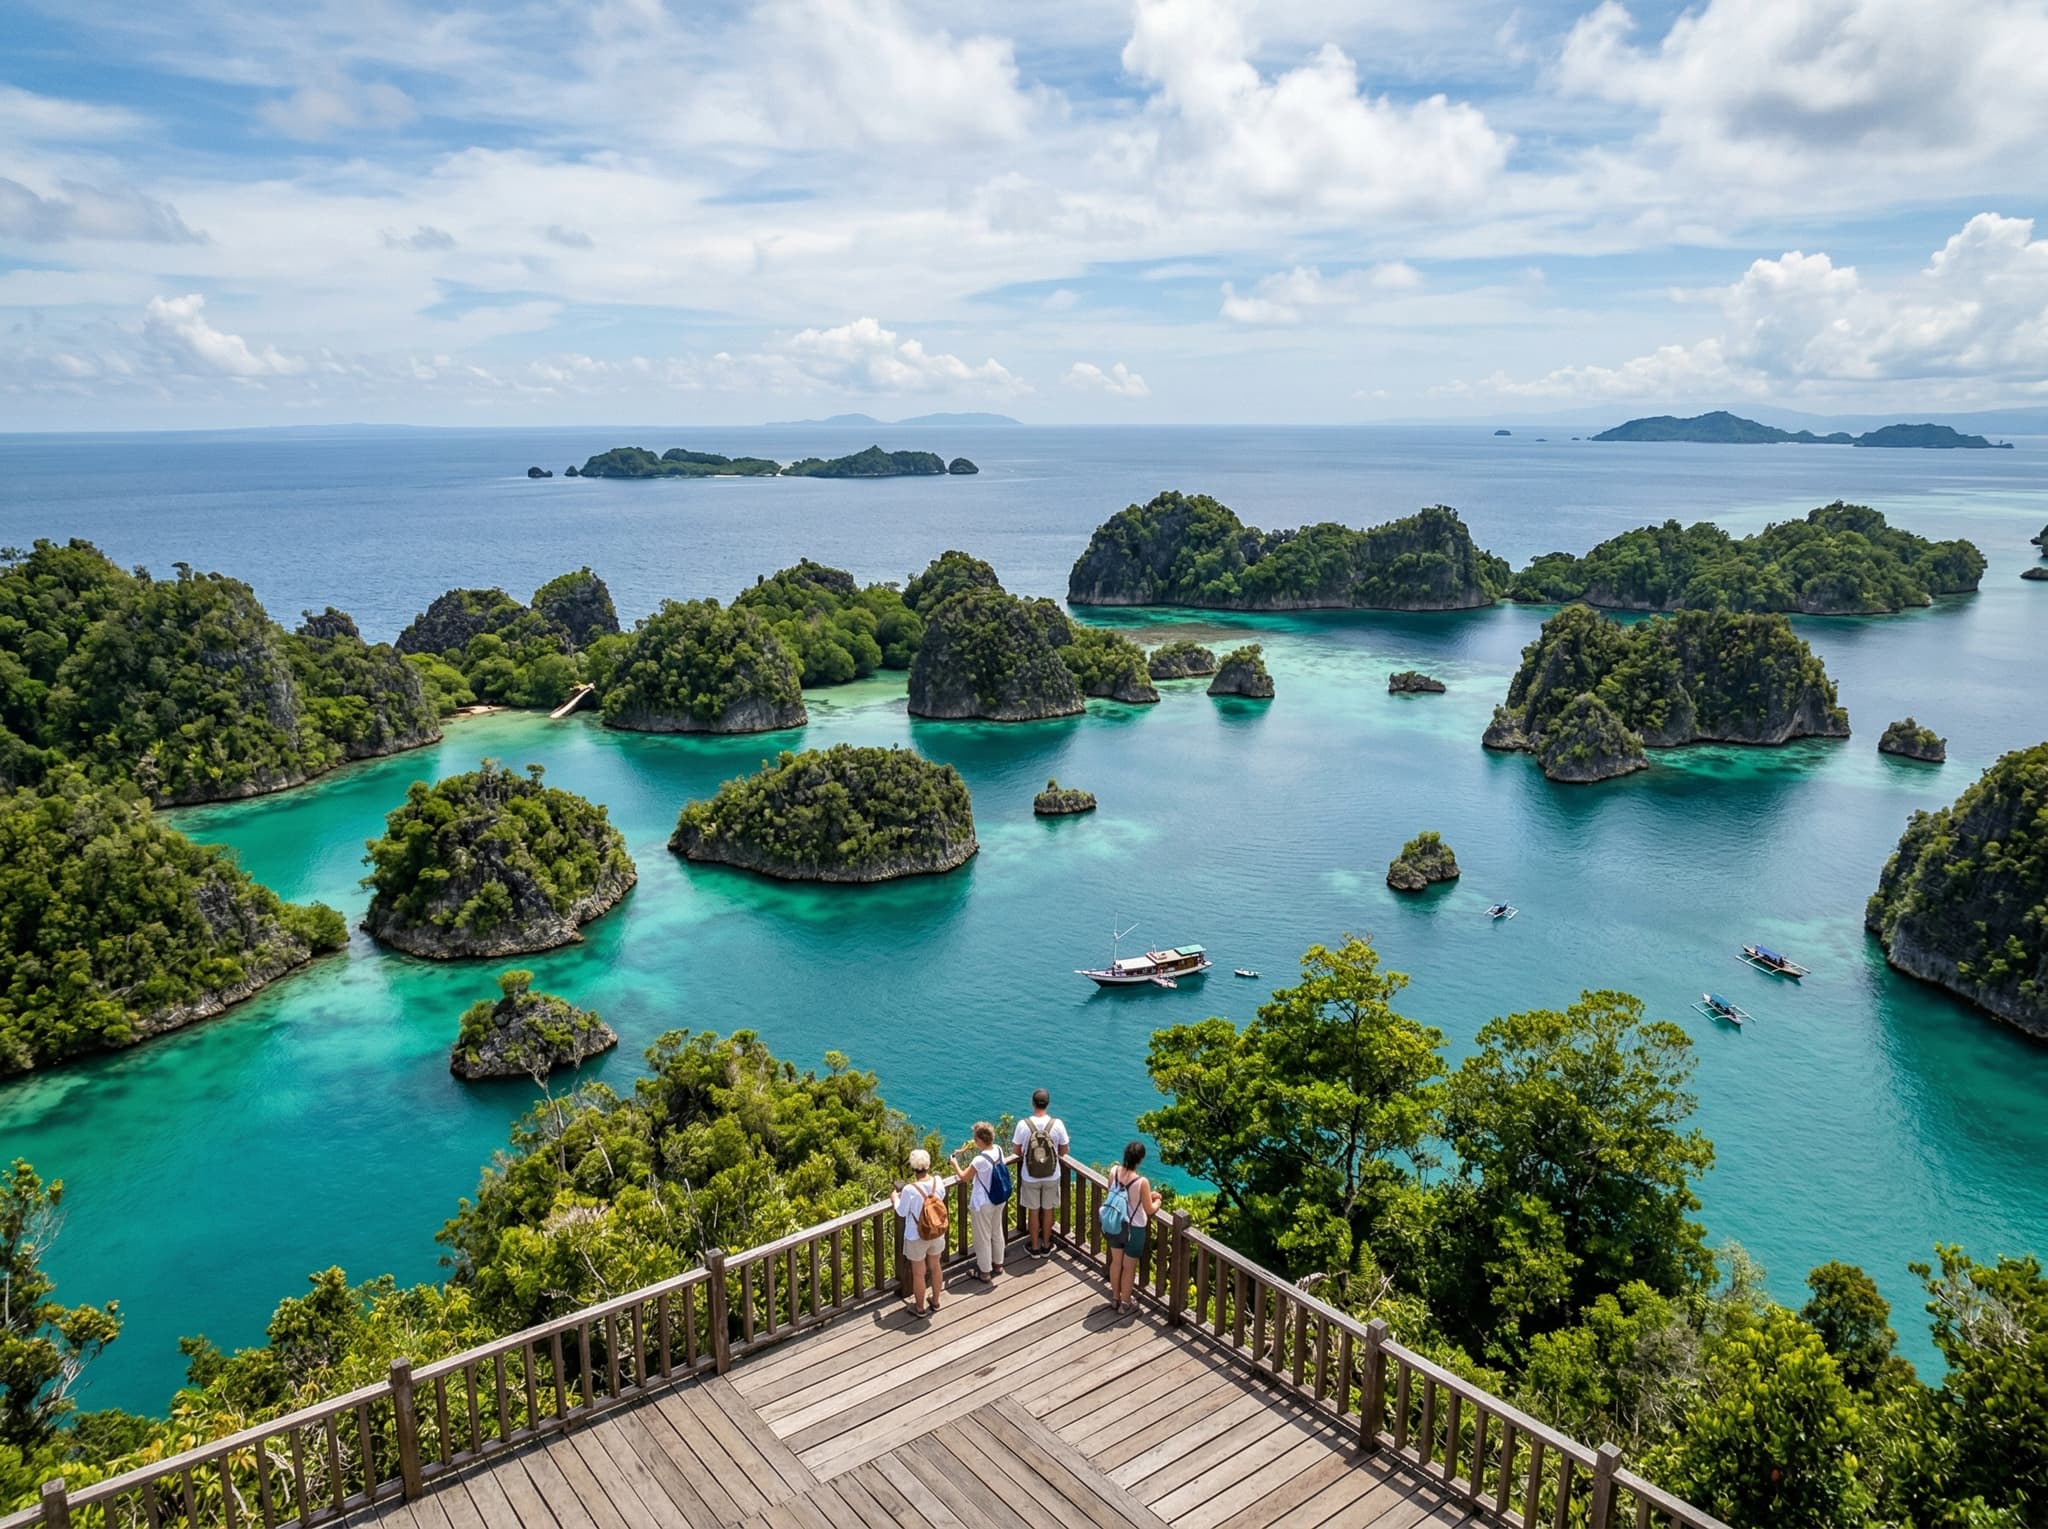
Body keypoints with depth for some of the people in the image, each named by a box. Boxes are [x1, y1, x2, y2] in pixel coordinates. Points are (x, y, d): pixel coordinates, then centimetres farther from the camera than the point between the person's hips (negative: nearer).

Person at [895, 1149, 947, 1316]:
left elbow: (901, 1212, -13)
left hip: (917, 1237, -4)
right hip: (937, 1233, 4)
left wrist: (896, 1198, 5)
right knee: (935, 1266, 26)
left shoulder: (909, 1190, -29)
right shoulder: (937, 1181, -17)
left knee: (918, 1273, 16)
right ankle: (935, 1302, 43)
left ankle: (920, 1308, 33)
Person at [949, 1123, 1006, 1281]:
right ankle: (997, 1264, 42)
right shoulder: (998, 1150, -10)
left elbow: (964, 1177, -14)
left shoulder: (979, 1160, -31)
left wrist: (955, 1164, 2)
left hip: (983, 1204, -7)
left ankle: (985, 1272, 26)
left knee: (983, 1238, 11)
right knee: (997, 1233, 25)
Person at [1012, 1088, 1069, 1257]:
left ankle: (1035, 1247, 27)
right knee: (1048, 1211, 18)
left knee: (1033, 1211, 16)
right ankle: (1046, 1245, 32)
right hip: (1052, 1176, 1)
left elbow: (1018, 1151, -6)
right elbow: (1064, 1150, -4)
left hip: (1030, 1177, -1)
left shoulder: (1023, 1124, -17)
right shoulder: (1057, 1124, -16)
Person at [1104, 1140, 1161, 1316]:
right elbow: (1150, 1210, -16)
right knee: (1129, 1267, 17)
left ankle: (1115, 1297, 43)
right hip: (1134, 1229, -5)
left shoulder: (1113, 1172, -15)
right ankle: (1125, 1303, 34)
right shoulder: (1142, 1182, -29)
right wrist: (1157, 1201, 7)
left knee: (1116, 1262, 25)